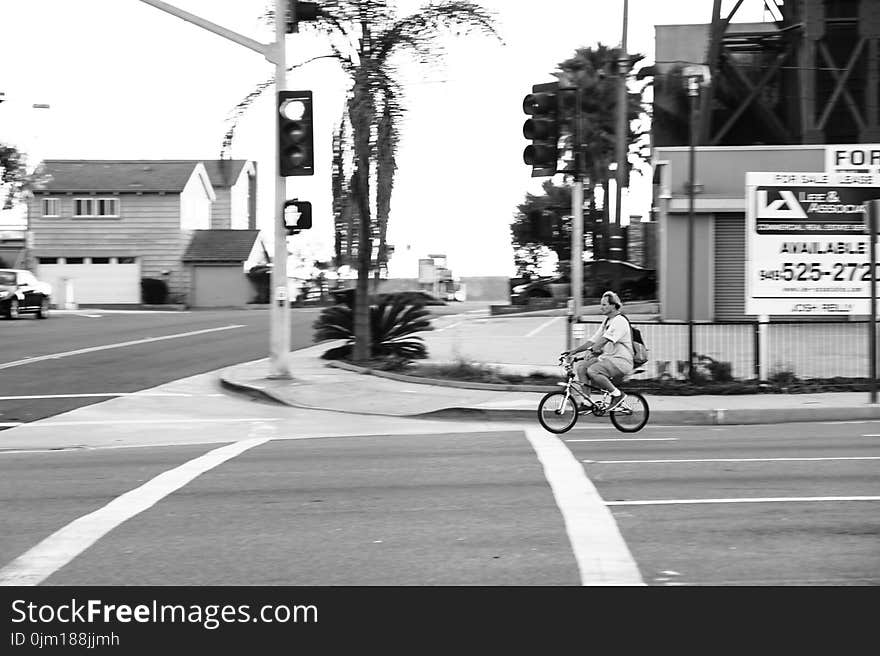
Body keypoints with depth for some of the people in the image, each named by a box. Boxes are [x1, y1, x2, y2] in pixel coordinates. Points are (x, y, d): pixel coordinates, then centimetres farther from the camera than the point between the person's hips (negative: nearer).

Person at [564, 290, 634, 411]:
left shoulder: (620, 321, -12)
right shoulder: (607, 321, 17)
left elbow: (605, 339, -25)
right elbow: (593, 341, 13)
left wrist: (595, 350, -34)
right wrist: (574, 351, 5)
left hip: (621, 360, -9)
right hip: (607, 358, 9)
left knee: (593, 371, -29)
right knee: (581, 367, -7)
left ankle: (617, 395, -14)